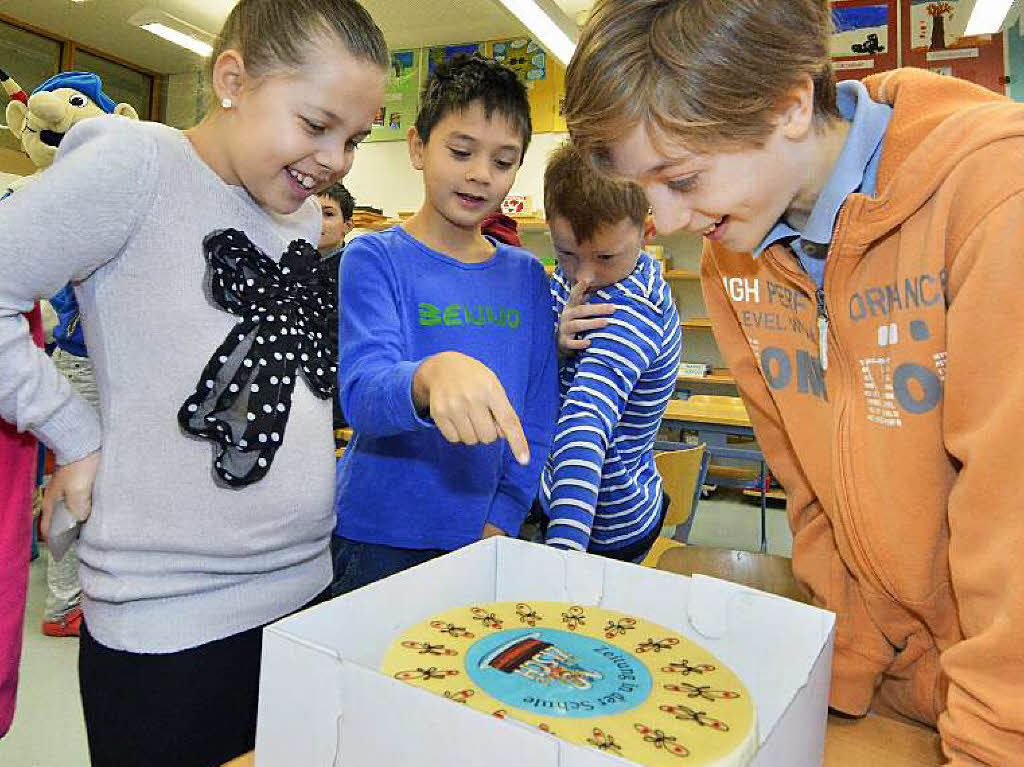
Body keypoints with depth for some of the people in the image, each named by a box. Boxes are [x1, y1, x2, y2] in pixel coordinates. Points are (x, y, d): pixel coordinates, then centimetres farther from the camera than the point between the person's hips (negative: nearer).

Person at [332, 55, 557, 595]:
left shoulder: (527, 276, 4)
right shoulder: (374, 259, -8)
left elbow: (537, 418, 4)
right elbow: (360, 390, -23)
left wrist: (500, 523, -6)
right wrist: (429, 377, -45)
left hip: (481, 538, 4)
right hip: (377, 540, -3)